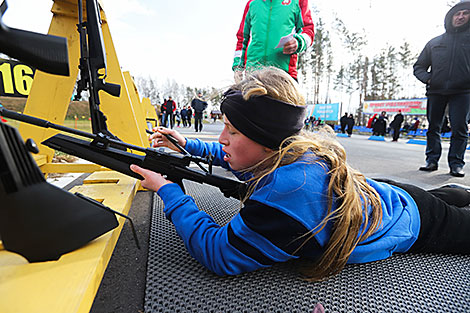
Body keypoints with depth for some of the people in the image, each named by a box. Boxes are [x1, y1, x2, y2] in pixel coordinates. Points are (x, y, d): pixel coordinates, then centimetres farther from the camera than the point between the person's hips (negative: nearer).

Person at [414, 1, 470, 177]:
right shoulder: (435, 42, 17)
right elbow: (418, 66, 17)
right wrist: (427, 78, -2)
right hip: (436, 91, 2)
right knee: (433, 127, 2)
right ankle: (432, 160, 8)